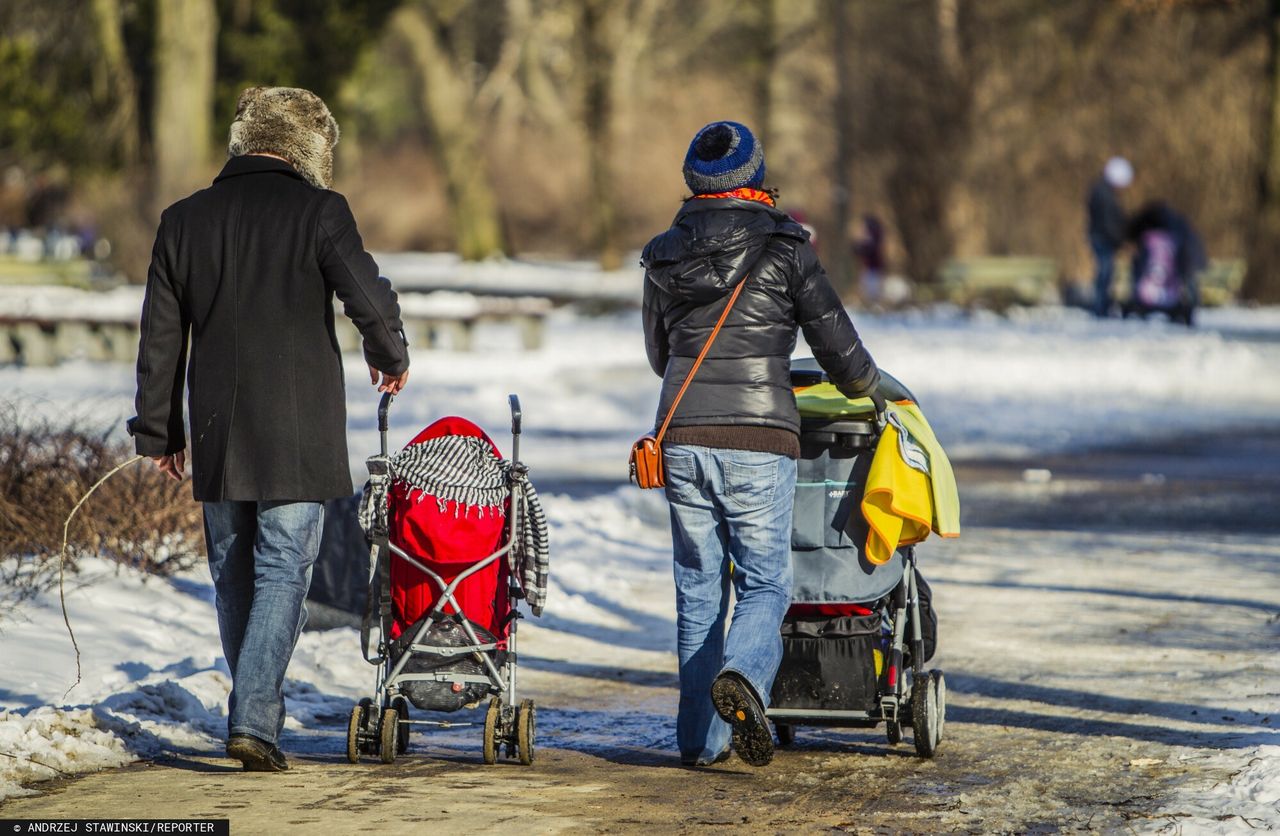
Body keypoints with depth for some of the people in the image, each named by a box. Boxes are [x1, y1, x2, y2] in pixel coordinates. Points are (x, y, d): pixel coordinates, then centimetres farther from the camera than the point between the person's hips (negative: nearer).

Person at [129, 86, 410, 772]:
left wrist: (157, 432, 16)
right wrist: (391, 358, 10)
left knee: (234, 574, 16)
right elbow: (370, 299, -12)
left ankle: (256, 714, 24)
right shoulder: (318, 212, -7)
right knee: (284, 571, -2)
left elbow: (160, 338, 9)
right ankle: (253, 719, -13)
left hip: (216, 435, 4)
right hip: (297, 436, -4)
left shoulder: (184, 221, 7)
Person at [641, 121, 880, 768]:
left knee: (698, 583, 11)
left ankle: (701, 736, 11)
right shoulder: (783, 250, -3)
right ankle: (741, 675, -27)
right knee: (765, 580, 2)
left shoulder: (665, 257, 9)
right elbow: (837, 344, 1)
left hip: (681, 440, 4)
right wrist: (866, 388, 22)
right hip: (758, 441, -3)